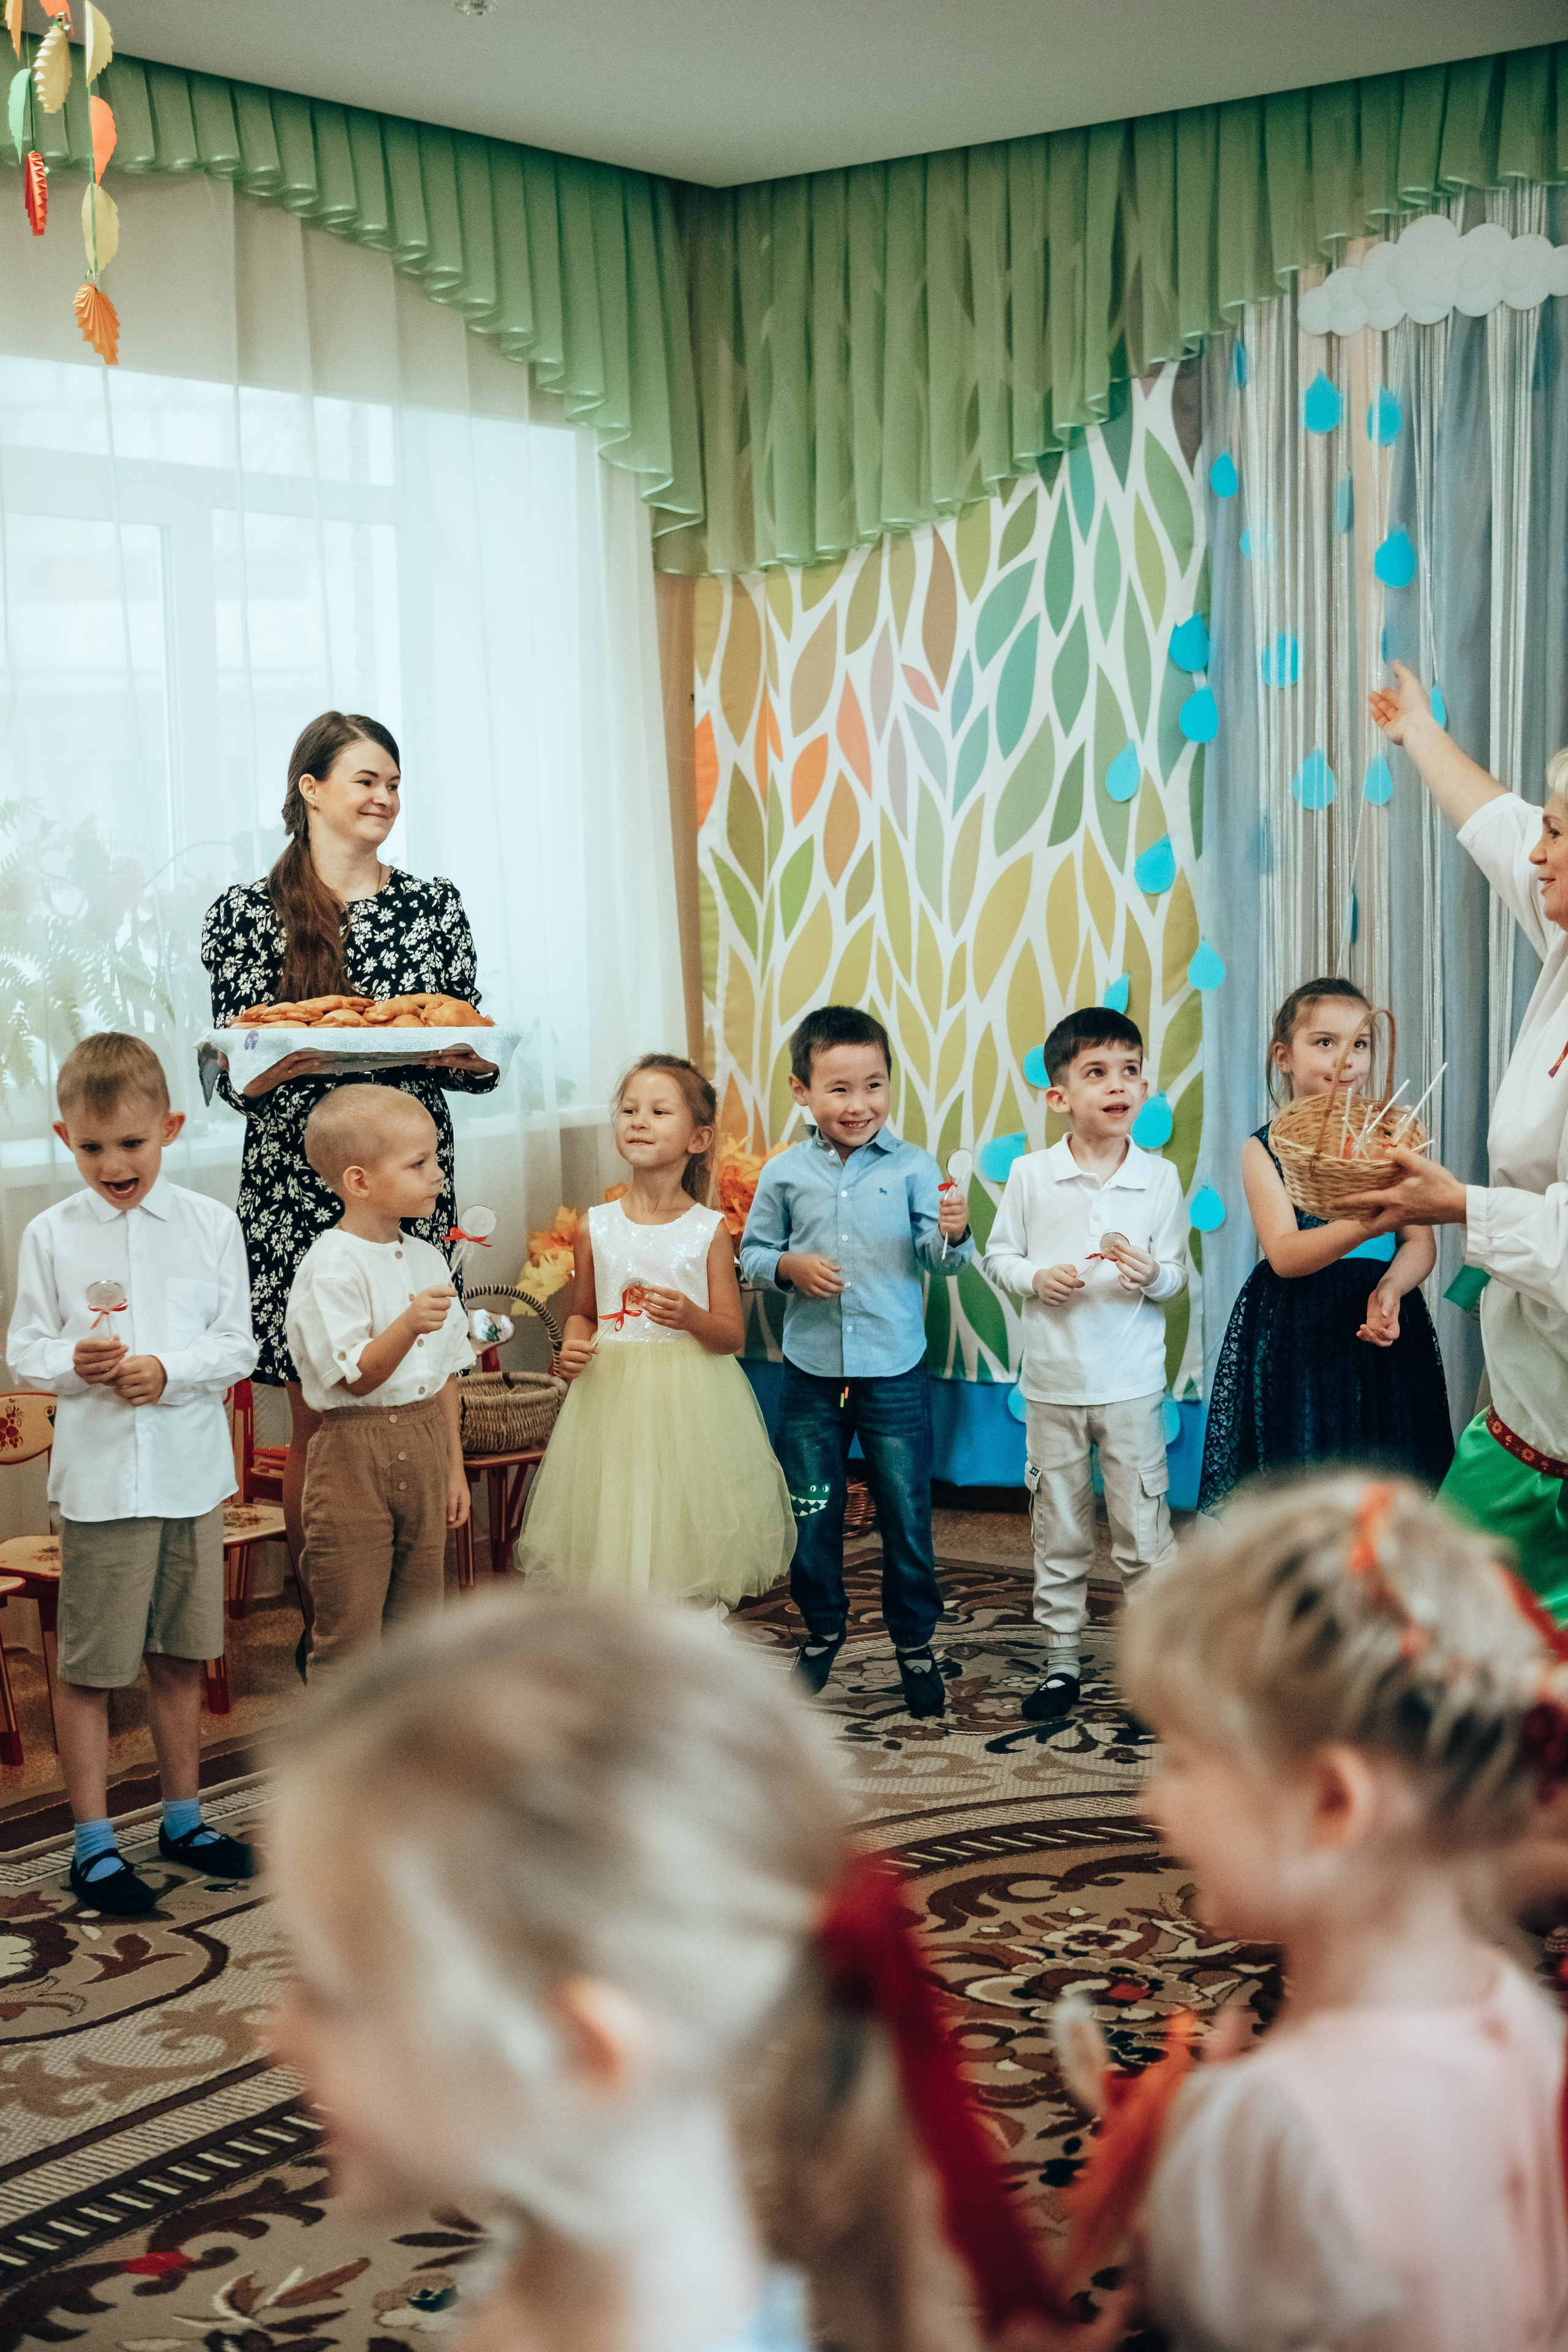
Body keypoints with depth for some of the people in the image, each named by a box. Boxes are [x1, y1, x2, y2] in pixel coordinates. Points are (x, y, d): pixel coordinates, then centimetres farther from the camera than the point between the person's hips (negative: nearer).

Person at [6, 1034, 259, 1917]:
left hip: (193, 1470, 2)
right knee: (89, 1667, 3)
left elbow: (239, 1345, 0)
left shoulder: (210, 1224, 0)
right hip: (100, 1474, -2)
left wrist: (170, 1371, -17)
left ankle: (184, 1819, 30)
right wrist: (72, 1363, -20)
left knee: (181, 1657, 14)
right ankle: (95, 1845, 15)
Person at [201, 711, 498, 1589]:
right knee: (316, 1423, 1)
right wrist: (276, 1065, -18)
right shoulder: (248, 912, 3)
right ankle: (321, 1626, 11)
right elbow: (231, 1074, 3)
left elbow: (473, 1060, 11)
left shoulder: (435, 905, 9)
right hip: (295, 1188, -2)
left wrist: (470, 1060, -11)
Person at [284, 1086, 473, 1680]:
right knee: (348, 1637, 0)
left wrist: (454, 1465, 16)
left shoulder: (425, 1258, 9)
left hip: (423, 1451, 7)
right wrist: (408, 1326, -35)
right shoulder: (332, 1264, -15)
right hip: (354, 1457, -7)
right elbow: (356, 1378, -19)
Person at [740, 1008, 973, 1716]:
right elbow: (753, 1254, 8)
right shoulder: (784, 1174, 1)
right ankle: (822, 1628, 32)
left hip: (893, 1371, -1)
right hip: (812, 1373, 2)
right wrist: (791, 1267, -12)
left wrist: (953, 1233, -29)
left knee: (907, 1512, 5)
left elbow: (938, 1255, -8)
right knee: (811, 1512, 13)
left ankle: (914, 1640, 22)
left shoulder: (911, 1167, -4)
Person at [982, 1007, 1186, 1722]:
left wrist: (1153, 1276, -18)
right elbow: (998, 1254, 5)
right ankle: (1061, 1660, 22)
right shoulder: (1030, 1175, -4)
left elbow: (1178, 1274, 3)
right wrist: (1035, 1278, -14)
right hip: (1054, 1379, 1)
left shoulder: (1160, 1179, -3)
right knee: (1059, 1533, 11)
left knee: (1143, 1530, 2)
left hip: (1132, 1381, -1)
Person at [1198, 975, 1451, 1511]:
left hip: (1381, 1328, 2)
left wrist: (1390, 1288, -19)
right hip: (1295, 1339, -2)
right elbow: (1285, 1253, -14)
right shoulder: (1265, 1148, -2)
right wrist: (1365, 1224, -32)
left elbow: (1421, 1243, 3)